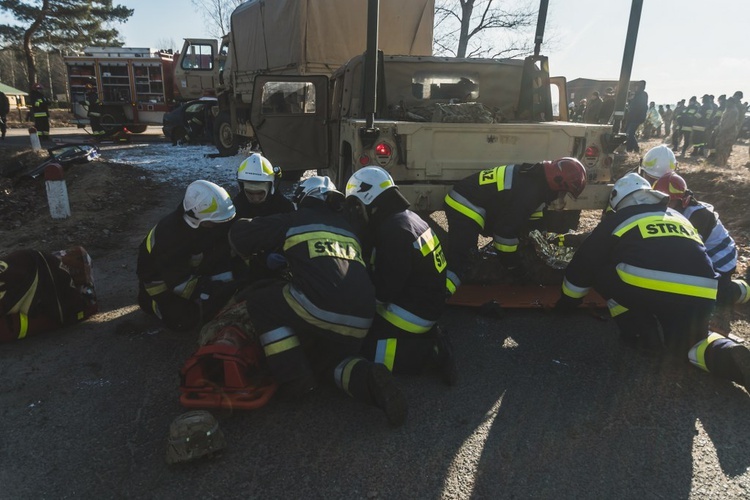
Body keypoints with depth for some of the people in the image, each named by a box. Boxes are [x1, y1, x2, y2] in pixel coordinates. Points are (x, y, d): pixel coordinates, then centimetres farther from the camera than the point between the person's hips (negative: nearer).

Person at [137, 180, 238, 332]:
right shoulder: (170, 236, -37)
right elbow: (179, 282, -34)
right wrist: (214, 290, -36)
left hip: (191, 270, 6)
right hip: (160, 276, -6)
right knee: (184, 320, -20)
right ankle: (152, 300, 8)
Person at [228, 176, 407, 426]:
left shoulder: (294, 220, 12)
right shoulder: (348, 228, 27)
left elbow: (240, 233, 15)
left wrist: (251, 257, 38)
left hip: (321, 309, -6)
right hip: (360, 322, 6)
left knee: (261, 300, 16)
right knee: (331, 360, 31)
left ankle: (294, 377, 9)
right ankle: (368, 378, -1)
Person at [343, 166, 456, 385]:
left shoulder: (394, 231, -23)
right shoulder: (406, 217, 8)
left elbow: (384, 289, -22)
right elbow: (383, 270, 14)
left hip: (411, 313, -10)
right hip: (425, 305, 10)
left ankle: (427, 351, -9)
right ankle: (427, 339, 8)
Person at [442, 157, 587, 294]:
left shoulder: (534, 178, 8)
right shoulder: (528, 192, -22)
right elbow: (507, 229, -18)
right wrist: (513, 266, -5)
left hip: (462, 203, 10)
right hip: (465, 208, -10)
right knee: (458, 262, -19)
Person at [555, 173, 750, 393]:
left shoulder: (619, 219, 18)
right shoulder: (680, 218, 31)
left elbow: (584, 261, 21)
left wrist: (568, 300, 35)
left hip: (645, 290, -5)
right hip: (699, 297, 5)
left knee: (601, 271, 21)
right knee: (690, 339, 31)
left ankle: (643, 333, 9)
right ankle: (727, 354, -2)